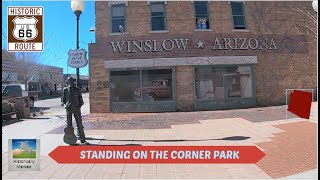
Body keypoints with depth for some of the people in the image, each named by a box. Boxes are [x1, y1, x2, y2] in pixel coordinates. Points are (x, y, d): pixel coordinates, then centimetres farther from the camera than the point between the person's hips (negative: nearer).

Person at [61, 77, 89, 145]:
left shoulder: (77, 90, 7)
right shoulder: (65, 90, 7)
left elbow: (80, 99, 12)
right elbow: (62, 99, 10)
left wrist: (80, 105, -4)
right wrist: (64, 104, -9)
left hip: (76, 108, 0)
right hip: (69, 108, 0)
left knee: (79, 124, -2)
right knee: (69, 124, 5)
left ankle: (83, 140, 1)